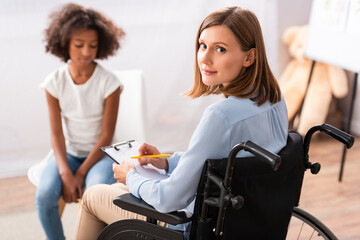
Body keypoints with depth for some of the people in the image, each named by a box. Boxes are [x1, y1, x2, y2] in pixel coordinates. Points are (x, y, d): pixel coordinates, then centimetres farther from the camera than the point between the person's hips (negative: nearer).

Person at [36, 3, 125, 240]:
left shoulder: (109, 82, -14)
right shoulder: (55, 82, -7)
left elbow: (106, 136, -11)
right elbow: (57, 134, -7)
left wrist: (81, 174, -17)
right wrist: (66, 174, -21)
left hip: (101, 153, -2)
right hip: (69, 152, 2)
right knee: (45, 195, -24)